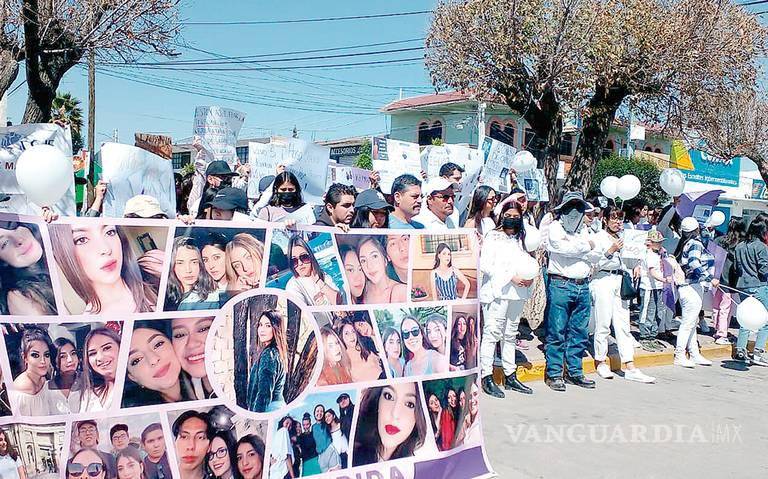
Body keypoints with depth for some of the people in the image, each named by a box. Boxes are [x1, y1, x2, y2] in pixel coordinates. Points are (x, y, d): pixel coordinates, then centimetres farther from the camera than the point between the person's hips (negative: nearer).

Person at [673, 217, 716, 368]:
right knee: (688, 323, -5)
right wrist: (710, 279, -30)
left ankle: (694, 354, 22)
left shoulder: (684, 244, 12)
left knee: (691, 322, 14)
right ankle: (679, 356, -3)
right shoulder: (695, 244, -13)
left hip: (685, 286, 10)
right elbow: (694, 264, -28)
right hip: (693, 287, -9)